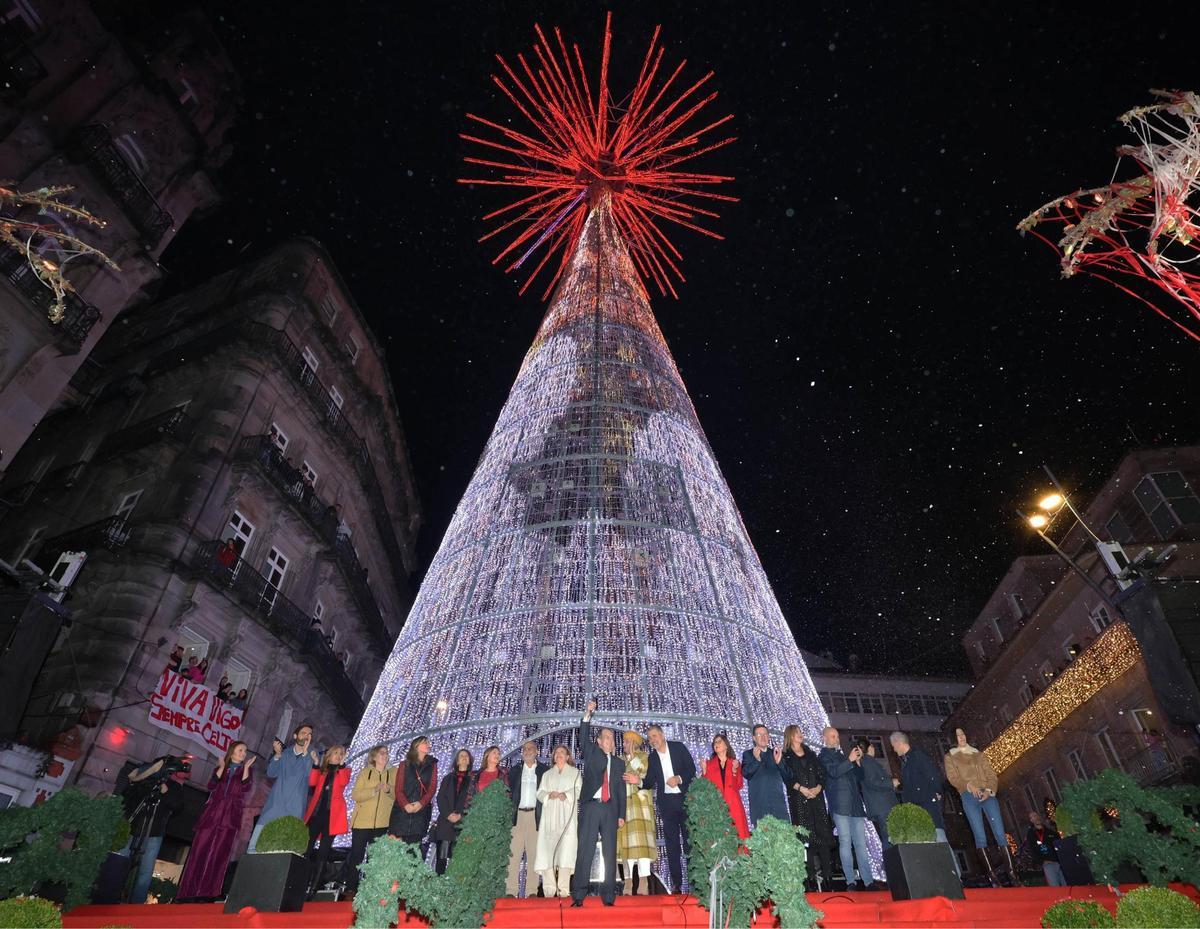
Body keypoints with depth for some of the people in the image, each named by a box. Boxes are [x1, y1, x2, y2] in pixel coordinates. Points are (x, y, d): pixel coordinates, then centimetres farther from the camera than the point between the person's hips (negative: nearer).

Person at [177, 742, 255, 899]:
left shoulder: (246, 771, 13)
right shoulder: (220, 768, 16)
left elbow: (246, 789, -5)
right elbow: (211, 786, 0)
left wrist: (246, 767, -12)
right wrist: (221, 768, -7)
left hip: (230, 816, -1)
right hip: (212, 813, 1)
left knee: (219, 854, -6)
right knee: (200, 850, -3)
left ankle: (208, 892, -4)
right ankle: (189, 890, 3)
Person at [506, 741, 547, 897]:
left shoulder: (545, 770, 9)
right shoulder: (514, 771, 16)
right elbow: (509, 792, 12)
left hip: (536, 815, -2)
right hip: (517, 814, 2)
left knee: (534, 853, -2)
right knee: (513, 853, -3)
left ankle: (532, 890, 3)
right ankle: (511, 890, 1)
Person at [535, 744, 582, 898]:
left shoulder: (575, 772, 17)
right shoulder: (547, 774, 25)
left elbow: (578, 789, 3)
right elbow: (540, 792, 13)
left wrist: (565, 795, -13)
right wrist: (549, 795, -7)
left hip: (567, 815, -2)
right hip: (550, 815, 2)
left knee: (566, 848, -13)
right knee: (548, 848, -9)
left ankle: (563, 889, -13)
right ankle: (549, 889, -8)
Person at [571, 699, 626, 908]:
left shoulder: (619, 763, 17)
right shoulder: (591, 753, 11)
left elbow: (621, 790, 14)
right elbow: (583, 737, -6)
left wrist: (621, 815, 7)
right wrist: (588, 714, -19)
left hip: (610, 808, 2)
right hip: (591, 806, -2)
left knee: (610, 852, 2)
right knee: (585, 850, -4)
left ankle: (608, 895, 9)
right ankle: (579, 895, 0)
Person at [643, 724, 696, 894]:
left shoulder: (678, 747, 2)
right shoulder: (652, 758, 8)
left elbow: (692, 768, -1)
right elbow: (649, 783, 5)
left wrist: (679, 778, -16)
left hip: (685, 798, -2)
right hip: (666, 802, 2)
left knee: (690, 839, 1)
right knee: (672, 843, 3)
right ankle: (676, 883, 8)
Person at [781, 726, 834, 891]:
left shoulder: (811, 754, 19)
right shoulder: (785, 756, 5)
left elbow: (821, 774, 11)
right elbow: (787, 777, -5)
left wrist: (818, 787, -6)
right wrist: (801, 788, -14)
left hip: (817, 797, 4)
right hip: (798, 800, -4)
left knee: (823, 834, -3)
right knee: (806, 837, -6)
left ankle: (827, 874, 0)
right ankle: (811, 875, -2)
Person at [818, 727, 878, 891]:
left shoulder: (842, 756, 24)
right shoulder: (824, 756, 4)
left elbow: (859, 777, 22)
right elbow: (833, 771, -13)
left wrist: (857, 761, 6)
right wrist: (850, 760, -14)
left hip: (855, 805, 6)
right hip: (840, 806, -6)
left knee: (861, 843, 3)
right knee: (845, 843, -6)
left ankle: (868, 881, 3)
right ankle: (850, 881, -3)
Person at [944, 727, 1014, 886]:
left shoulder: (979, 754, 22)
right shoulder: (950, 756, 14)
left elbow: (991, 774, 13)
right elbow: (952, 777, 2)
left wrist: (989, 790, -6)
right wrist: (969, 785, -16)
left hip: (988, 795, 2)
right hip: (969, 796, -2)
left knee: (1000, 833, -8)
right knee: (980, 836, -10)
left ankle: (1010, 872, -6)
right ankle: (992, 873, -9)